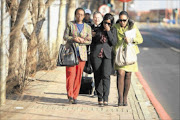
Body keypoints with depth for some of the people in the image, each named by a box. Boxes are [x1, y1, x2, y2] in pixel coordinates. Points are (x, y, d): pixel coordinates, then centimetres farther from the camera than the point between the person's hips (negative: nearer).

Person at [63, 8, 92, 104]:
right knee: (71, 74, -12)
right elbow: (65, 36, 3)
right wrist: (74, 38, -14)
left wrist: (82, 41, -12)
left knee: (78, 75, 0)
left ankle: (75, 96, 6)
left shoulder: (87, 27, 12)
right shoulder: (70, 24, 8)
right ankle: (70, 96, -13)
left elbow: (89, 41, 7)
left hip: (81, 53, 2)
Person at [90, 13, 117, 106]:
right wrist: (92, 36, -3)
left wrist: (108, 31, -11)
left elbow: (114, 42, -5)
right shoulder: (97, 29, 10)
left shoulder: (113, 30, 8)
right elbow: (92, 42, 17)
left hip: (107, 56, -1)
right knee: (98, 76, 1)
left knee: (105, 76, -16)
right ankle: (100, 98, 8)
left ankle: (105, 98, -15)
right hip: (96, 55, 2)